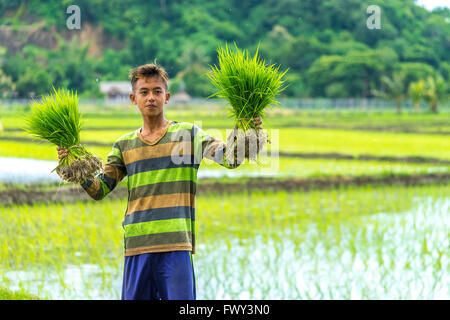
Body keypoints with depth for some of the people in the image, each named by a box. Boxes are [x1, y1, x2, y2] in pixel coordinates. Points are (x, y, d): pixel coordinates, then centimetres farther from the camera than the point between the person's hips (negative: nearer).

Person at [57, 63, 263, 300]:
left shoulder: (188, 134, 7)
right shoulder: (125, 145, 15)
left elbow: (230, 159, -4)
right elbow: (100, 190, 12)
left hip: (176, 246, -3)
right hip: (136, 246, 3)